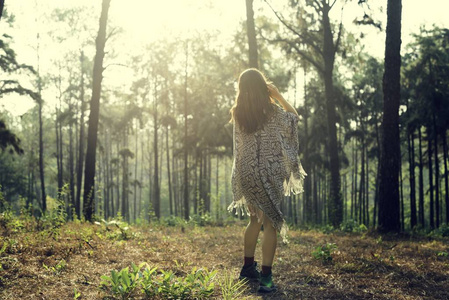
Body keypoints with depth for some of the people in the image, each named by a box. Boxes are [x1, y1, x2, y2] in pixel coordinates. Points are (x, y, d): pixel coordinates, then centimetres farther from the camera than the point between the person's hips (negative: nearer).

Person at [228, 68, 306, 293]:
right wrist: (278, 95, 8)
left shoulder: (238, 113, 1)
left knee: (256, 219, 22)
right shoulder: (272, 111, -12)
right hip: (268, 173, -5)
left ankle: (248, 267, 31)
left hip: (247, 173, 5)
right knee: (271, 223, 0)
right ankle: (266, 278, -5)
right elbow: (293, 117, 6)